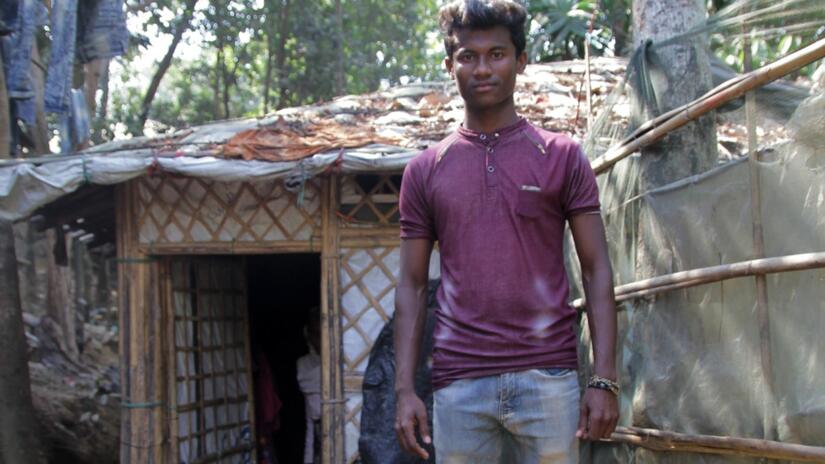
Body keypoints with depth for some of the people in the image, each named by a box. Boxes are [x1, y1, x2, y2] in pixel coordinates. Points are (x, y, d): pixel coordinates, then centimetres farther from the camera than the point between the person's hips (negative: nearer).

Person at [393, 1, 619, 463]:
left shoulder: (563, 157, 5)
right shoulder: (425, 170, 10)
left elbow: (596, 270, 2)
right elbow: (413, 285, 10)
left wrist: (604, 380, -6)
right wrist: (404, 389, 1)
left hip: (548, 377, -1)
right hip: (459, 385, 2)